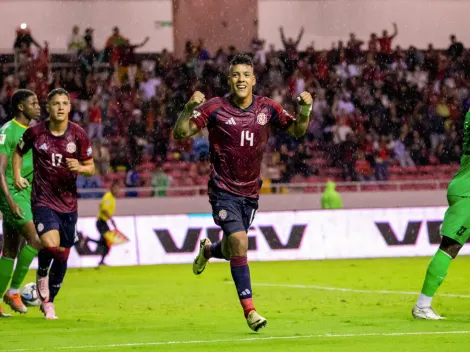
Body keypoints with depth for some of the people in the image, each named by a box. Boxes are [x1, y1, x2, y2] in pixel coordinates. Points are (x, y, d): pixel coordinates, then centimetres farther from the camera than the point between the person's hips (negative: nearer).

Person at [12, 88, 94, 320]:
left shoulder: (78, 135, -3)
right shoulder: (35, 132, -5)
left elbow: (91, 168, 3)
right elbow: (18, 152, 15)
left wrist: (80, 168, -18)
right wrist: (17, 175, 1)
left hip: (68, 202, 3)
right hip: (43, 200, -2)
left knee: (62, 256, 7)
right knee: (51, 244, -25)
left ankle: (49, 301, 28)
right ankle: (41, 274, 9)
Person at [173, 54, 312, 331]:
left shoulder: (267, 108, -1)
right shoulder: (215, 108, -10)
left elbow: (297, 131, 6)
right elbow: (180, 134, -13)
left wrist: (305, 111, -14)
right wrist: (189, 109, -32)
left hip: (250, 192, 4)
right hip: (224, 190, -4)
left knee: (231, 252, 14)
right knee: (239, 243, -20)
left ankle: (208, 250, 52)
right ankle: (249, 310, -15)